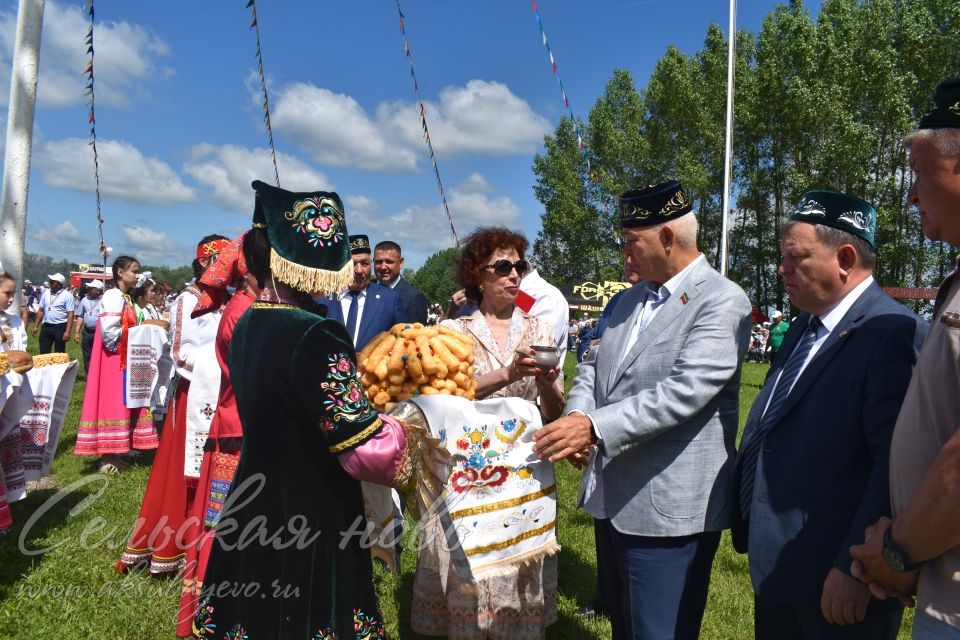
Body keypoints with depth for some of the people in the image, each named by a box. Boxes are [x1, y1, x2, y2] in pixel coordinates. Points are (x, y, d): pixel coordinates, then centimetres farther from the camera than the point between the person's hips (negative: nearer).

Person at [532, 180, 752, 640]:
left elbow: (684, 391, -24)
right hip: (614, 498, 8)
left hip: (668, 508, -8)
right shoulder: (631, 298, 12)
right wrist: (577, 417, -9)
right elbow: (594, 366, 11)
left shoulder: (722, 301, -13)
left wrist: (595, 427, -28)